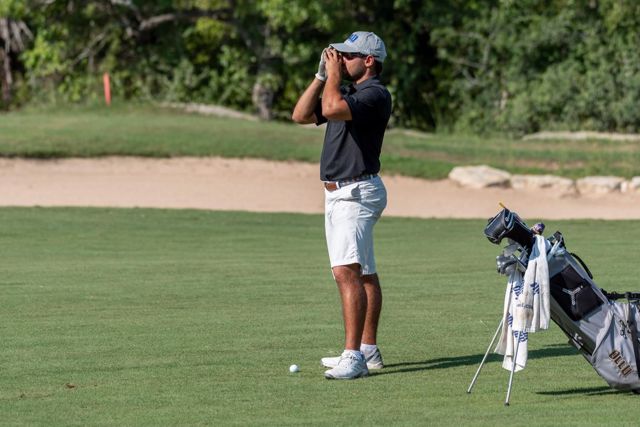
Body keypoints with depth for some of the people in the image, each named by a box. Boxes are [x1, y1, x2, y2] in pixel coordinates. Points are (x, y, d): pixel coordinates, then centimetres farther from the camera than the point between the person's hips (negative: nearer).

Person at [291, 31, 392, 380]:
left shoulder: (375, 95, -13)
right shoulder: (348, 93, 17)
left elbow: (332, 108, -29)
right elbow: (301, 115, 15)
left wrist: (334, 73, -13)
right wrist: (321, 75, 8)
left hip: (357, 193, -11)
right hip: (338, 193, 11)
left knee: (347, 271, -21)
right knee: (364, 274, 16)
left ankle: (353, 357, -28)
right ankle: (367, 351, 23)